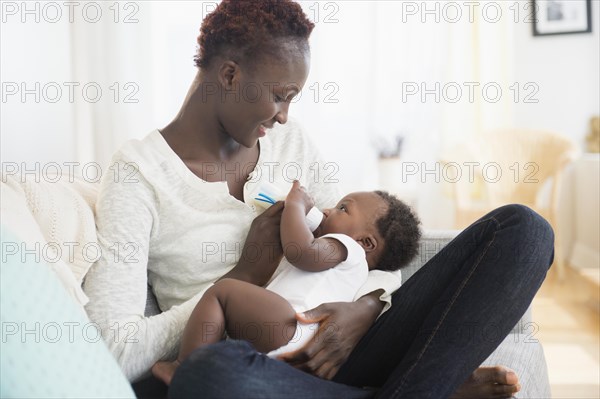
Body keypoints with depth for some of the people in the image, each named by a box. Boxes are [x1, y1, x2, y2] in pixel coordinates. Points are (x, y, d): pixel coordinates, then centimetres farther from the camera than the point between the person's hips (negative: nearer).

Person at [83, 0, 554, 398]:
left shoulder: (291, 143, 13)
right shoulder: (140, 173, -3)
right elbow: (114, 350, -12)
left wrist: (366, 306, -10)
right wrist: (243, 278, -10)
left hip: (333, 352, 4)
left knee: (522, 229, -7)